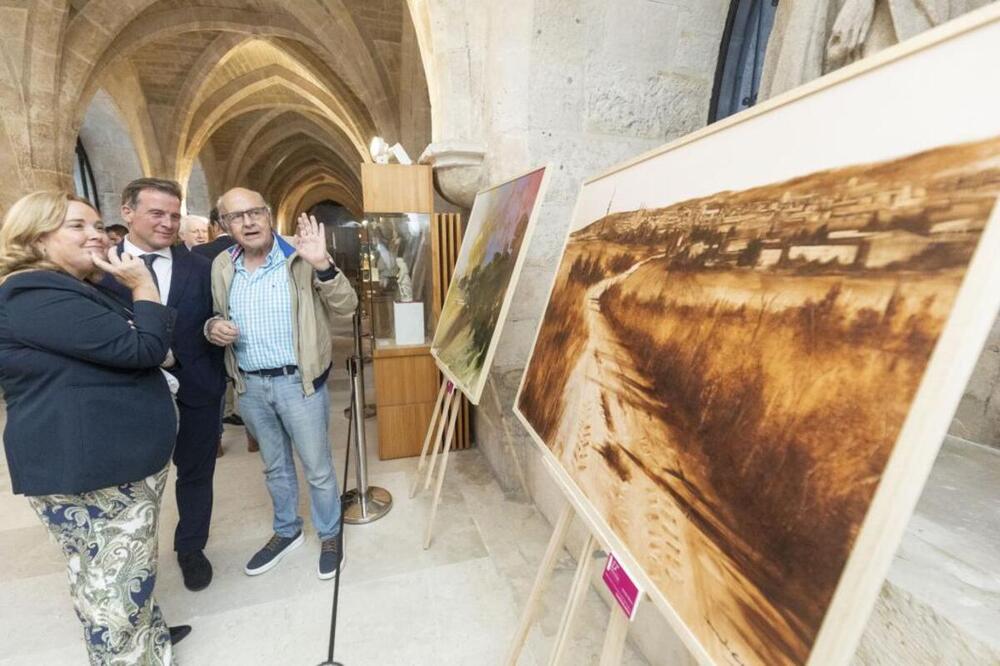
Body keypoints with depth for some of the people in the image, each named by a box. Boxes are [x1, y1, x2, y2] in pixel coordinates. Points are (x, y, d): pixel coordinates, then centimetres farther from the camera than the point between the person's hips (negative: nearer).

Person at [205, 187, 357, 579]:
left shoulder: (300, 259, -11)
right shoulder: (221, 267, 4)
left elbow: (346, 307, -18)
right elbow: (218, 316, 17)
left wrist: (323, 264, -33)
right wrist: (213, 327, -7)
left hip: (297, 382, -5)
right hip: (249, 385, 5)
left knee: (317, 467, 9)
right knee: (274, 466, 23)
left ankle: (329, 535, 33)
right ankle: (286, 531, 45)